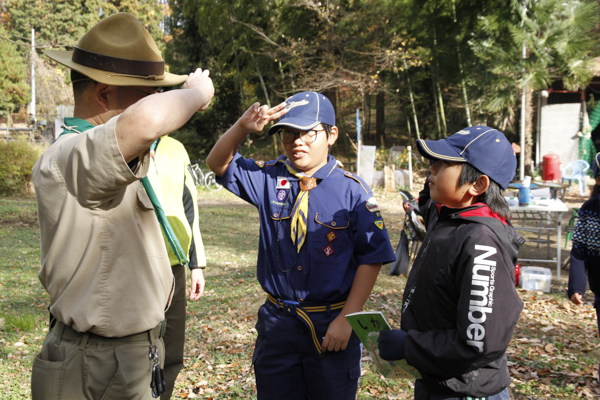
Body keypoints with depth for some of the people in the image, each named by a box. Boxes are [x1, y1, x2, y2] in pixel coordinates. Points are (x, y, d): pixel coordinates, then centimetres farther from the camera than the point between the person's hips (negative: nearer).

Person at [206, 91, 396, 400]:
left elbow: (371, 258, -9)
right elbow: (218, 164, 1)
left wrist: (346, 319, -12)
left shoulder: (353, 190, -9)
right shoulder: (269, 178, 2)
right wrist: (242, 127, -18)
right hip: (277, 322, 3)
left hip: (331, 325, -3)